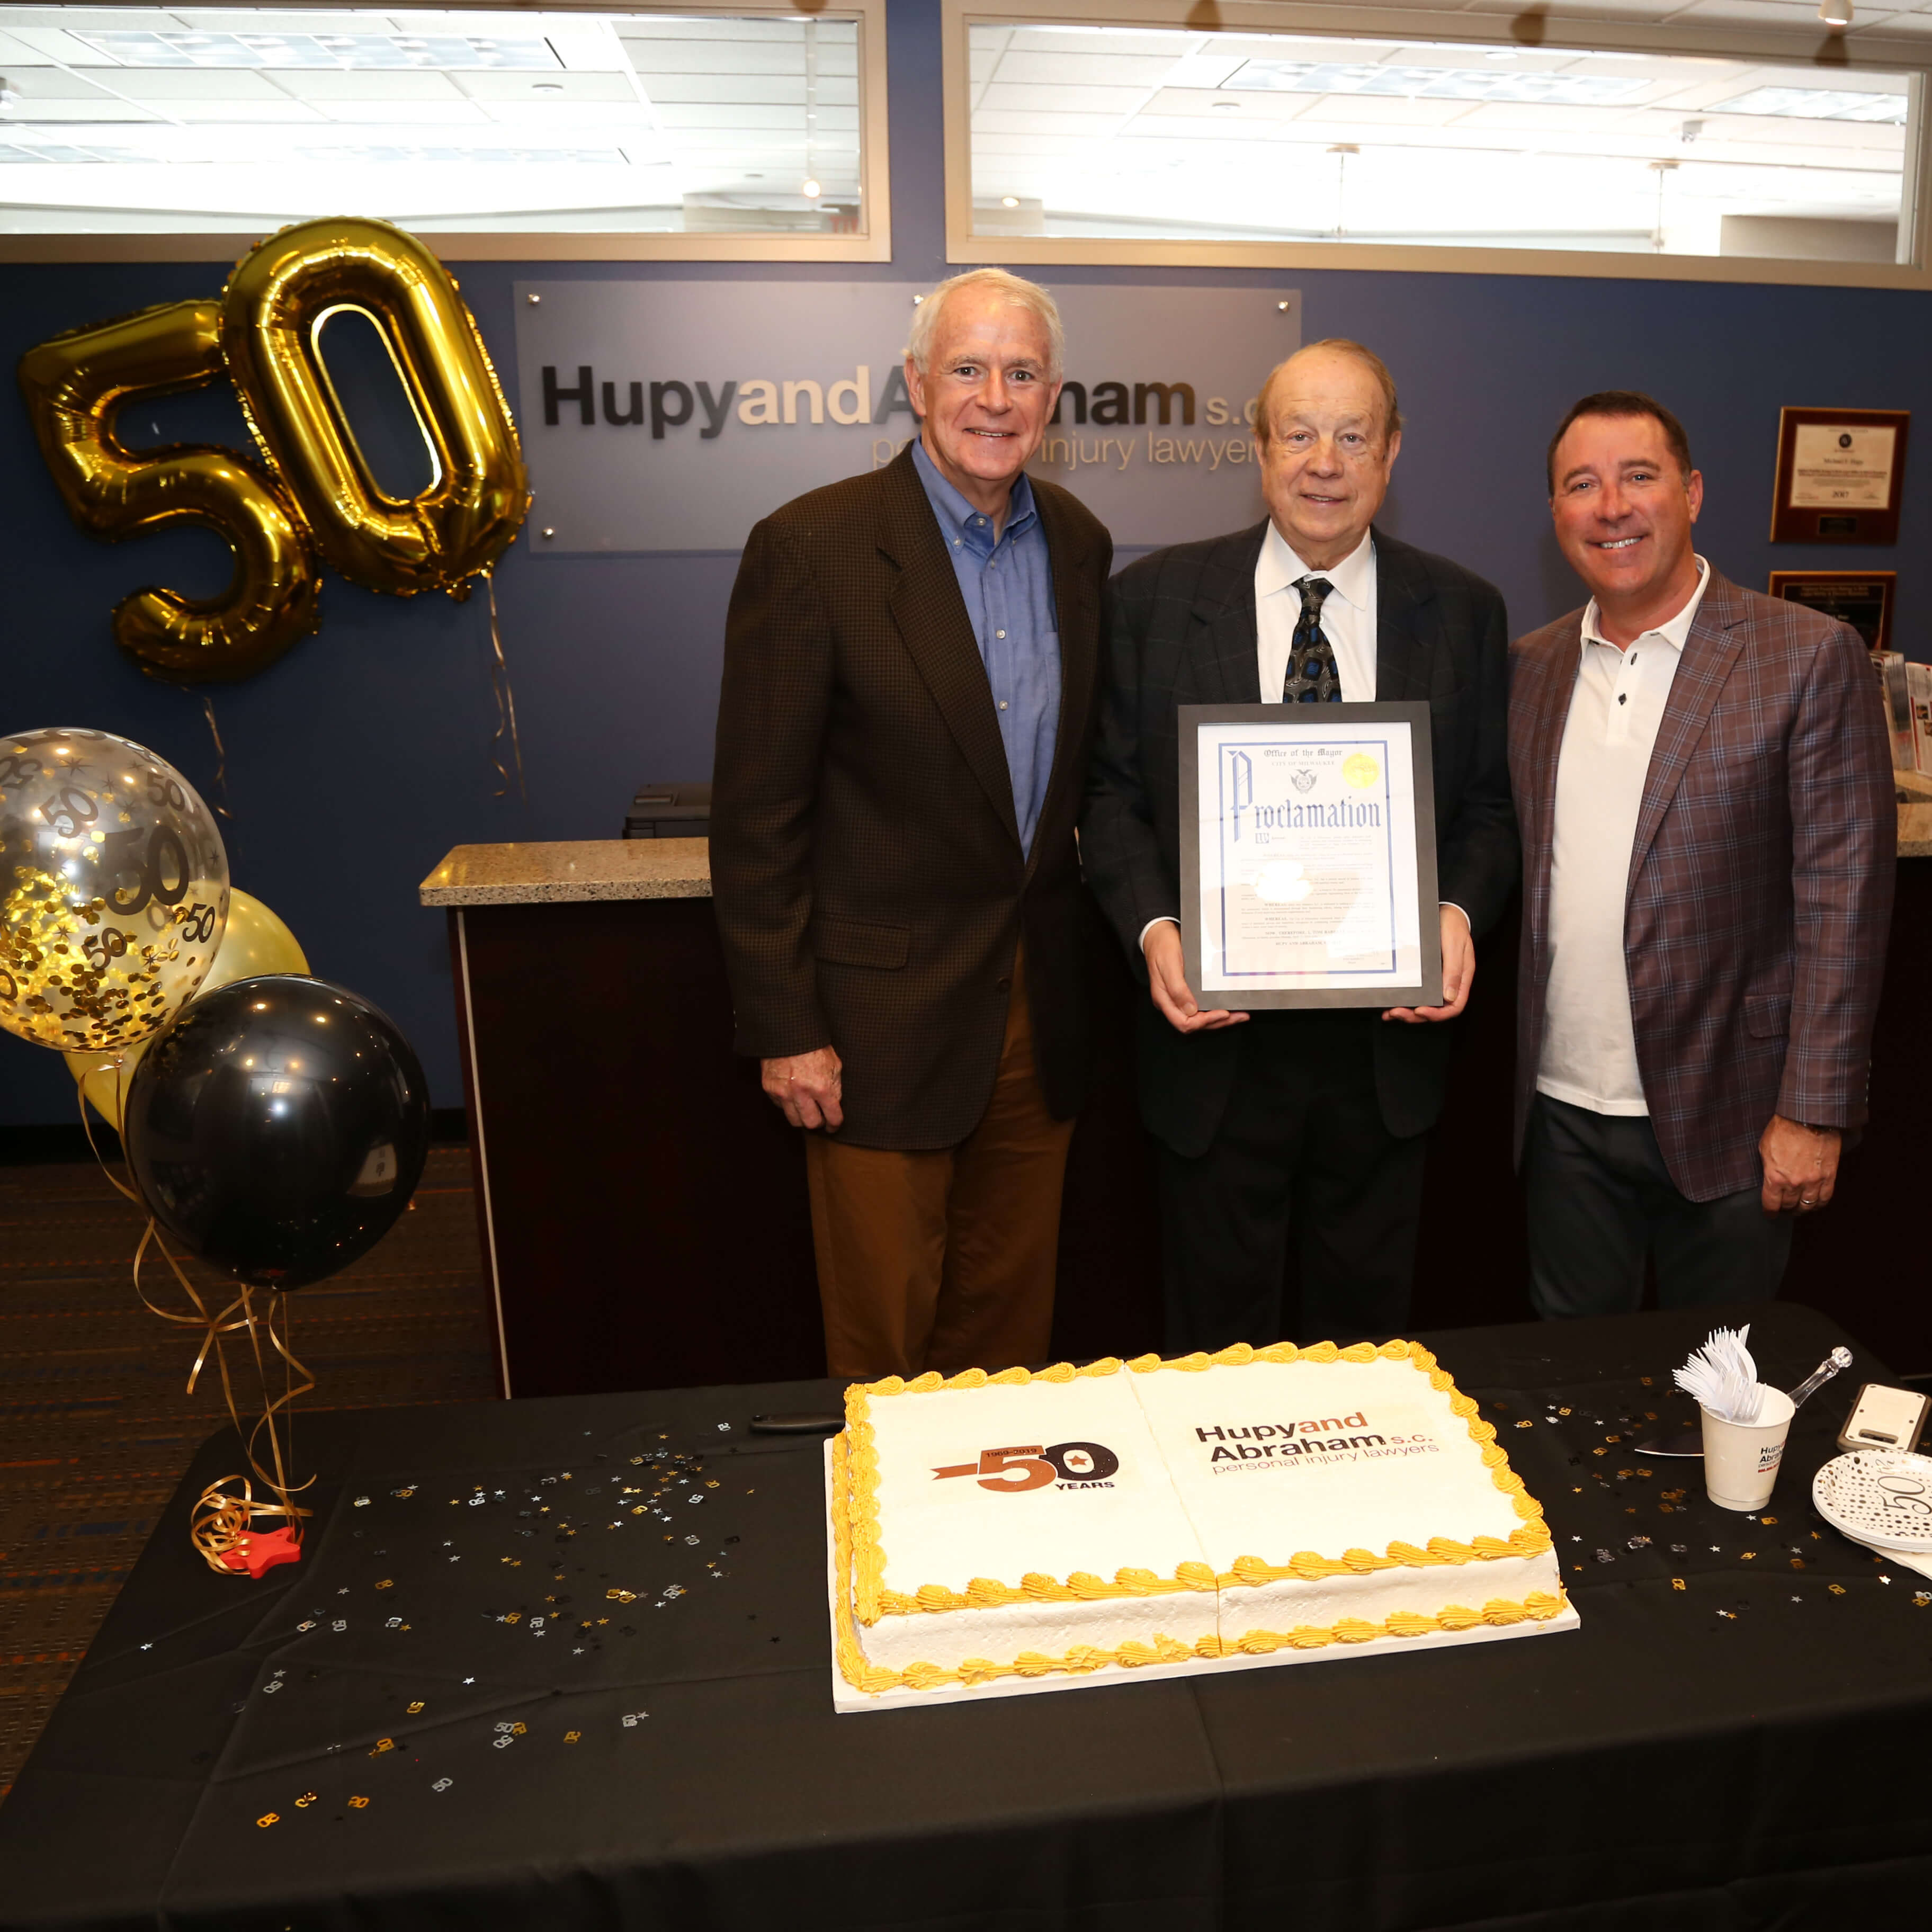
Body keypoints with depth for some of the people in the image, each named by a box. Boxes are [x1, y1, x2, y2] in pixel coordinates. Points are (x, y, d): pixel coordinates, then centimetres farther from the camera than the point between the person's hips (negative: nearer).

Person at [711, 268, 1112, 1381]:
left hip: (1042, 1012, 5)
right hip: (885, 1016, -5)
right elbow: (757, 816, -11)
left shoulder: (1080, 545, 6)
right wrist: (784, 1029, -12)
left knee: (1012, 1323, 20)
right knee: (883, 1342, 11)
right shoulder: (813, 549, -12)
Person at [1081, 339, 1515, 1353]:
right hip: (1217, 1032, -1)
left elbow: (1487, 805, 7)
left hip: (1386, 1039, 2)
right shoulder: (1155, 596, -1)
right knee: (1217, 1334, 15)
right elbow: (1112, 790, 0)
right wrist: (1152, 926, -16)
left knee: (1365, 1327, 20)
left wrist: (1460, 910, -13)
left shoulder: (1462, 611, 3)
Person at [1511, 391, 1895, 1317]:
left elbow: (1843, 899, -10)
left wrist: (1813, 1112, -12)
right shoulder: (1530, 668, 6)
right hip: (1563, 1112, 4)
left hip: (1726, 1119, -3)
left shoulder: (1810, 657, -8)